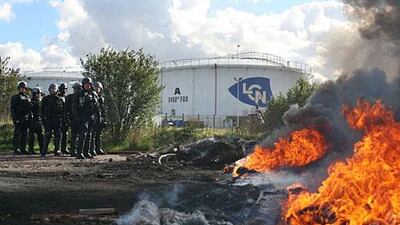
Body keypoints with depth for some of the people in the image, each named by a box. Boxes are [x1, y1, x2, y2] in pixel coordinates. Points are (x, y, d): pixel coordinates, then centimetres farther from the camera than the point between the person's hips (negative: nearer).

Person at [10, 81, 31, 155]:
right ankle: (16, 149, -2)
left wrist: (30, 118, 9)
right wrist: (15, 118, -15)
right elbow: (12, 108, -5)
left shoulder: (27, 98, 17)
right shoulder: (15, 97, 1)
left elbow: (30, 108, 19)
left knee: (24, 134, 7)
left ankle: (23, 149, 13)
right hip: (18, 119, -5)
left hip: (26, 119, 5)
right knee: (17, 134, -5)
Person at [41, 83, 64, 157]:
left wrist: (61, 118, 2)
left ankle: (57, 151, 11)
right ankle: (44, 151, -1)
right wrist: (43, 119, -3)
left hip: (57, 120, 2)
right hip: (48, 120, -2)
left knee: (57, 136, 4)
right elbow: (42, 110, 5)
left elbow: (62, 110, 11)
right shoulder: (45, 99, 5)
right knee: (47, 136, -6)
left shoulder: (59, 99, 9)